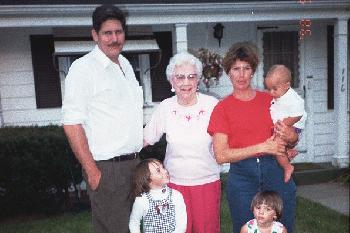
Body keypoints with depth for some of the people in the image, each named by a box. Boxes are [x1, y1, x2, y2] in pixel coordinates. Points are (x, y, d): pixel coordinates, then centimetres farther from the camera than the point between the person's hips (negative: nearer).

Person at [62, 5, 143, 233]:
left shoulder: (126, 65, 13)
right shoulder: (84, 67, -10)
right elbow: (72, 123, -15)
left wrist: (136, 155, 16)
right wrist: (91, 170, -17)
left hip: (134, 162, 7)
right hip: (106, 168, -7)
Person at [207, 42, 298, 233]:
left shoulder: (270, 99, 6)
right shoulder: (222, 108, 0)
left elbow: (294, 138, 15)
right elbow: (221, 155, -10)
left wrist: (290, 137, -9)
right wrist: (262, 147, -14)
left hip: (275, 171, 2)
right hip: (241, 176, -2)